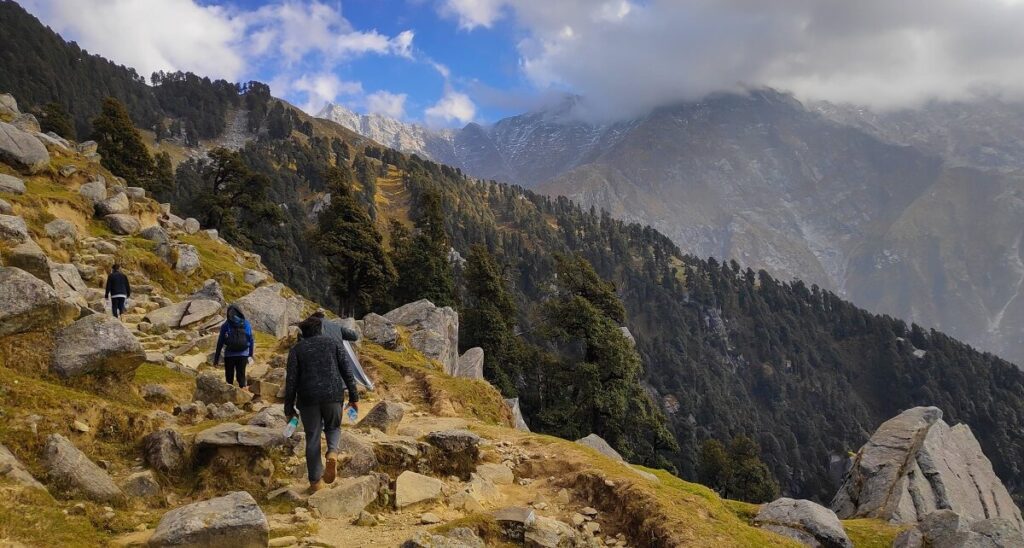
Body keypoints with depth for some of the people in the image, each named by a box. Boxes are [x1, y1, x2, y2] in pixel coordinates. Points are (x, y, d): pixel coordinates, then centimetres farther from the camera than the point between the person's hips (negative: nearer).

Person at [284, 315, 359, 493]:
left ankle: (315, 481, 10)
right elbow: (346, 371, 4)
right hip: (333, 395, 0)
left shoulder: (296, 349, 7)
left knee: (312, 438, 9)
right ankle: (332, 452, -9)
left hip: (308, 398, 0)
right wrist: (354, 397, 8)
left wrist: (289, 408, 5)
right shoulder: (333, 343, 10)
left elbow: (291, 380, 1)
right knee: (333, 427, 22)